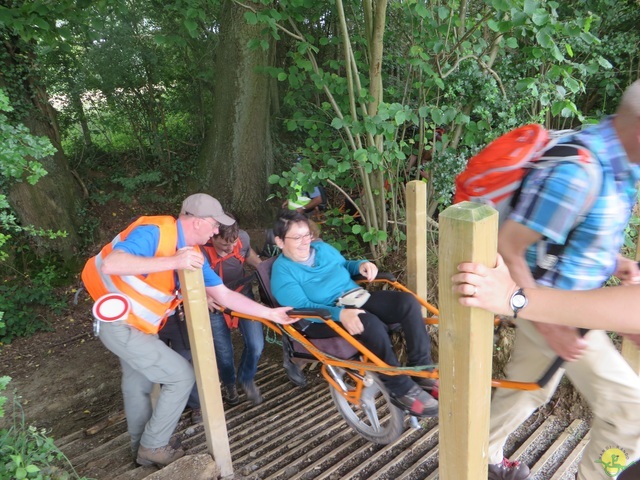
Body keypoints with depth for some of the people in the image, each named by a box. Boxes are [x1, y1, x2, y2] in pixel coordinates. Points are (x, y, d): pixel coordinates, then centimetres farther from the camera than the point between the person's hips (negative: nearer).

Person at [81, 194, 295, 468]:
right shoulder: (153, 232, -25)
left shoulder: (193, 254, -1)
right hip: (120, 326, -9)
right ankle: (153, 446, 15)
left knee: (139, 384, 23)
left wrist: (269, 313, -1)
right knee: (181, 376, -4)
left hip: (136, 325, 9)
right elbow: (111, 264, -40)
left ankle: (142, 450, 45)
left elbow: (225, 295, 1)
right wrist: (173, 262, -43)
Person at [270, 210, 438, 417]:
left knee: (407, 301, -15)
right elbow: (302, 306, -20)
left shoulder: (322, 247, 14)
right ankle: (401, 390, -21)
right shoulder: (282, 271, -7)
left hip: (357, 300, 7)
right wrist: (340, 314, -35)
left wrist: (361, 264, 6)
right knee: (370, 323, -36)